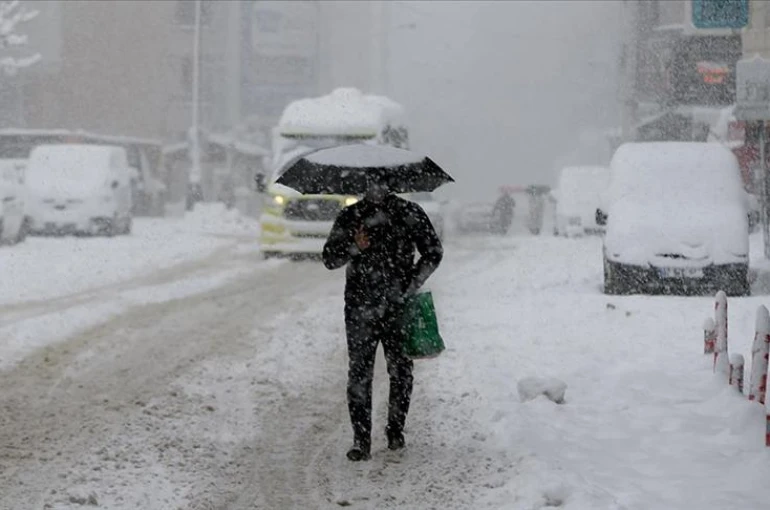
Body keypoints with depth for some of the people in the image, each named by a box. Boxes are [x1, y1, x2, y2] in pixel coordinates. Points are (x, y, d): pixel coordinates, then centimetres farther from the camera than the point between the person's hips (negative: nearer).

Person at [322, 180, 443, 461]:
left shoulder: (410, 212, 4)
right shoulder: (349, 216, 7)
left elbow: (433, 251, 7)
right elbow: (329, 258, 5)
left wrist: (411, 285, -5)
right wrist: (354, 246, -15)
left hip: (399, 305, 0)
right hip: (360, 307, 0)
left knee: (400, 371, 6)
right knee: (359, 373, -5)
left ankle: (396, 431, 23)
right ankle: (361, 441, -3)